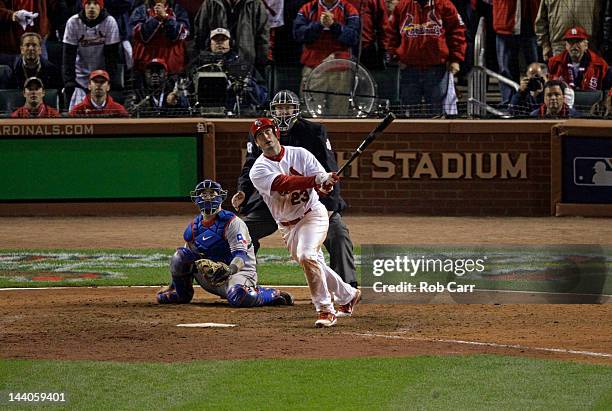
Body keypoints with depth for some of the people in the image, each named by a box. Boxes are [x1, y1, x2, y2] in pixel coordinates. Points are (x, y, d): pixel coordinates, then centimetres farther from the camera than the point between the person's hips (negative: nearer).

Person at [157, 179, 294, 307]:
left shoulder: (232, 222, -12)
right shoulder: (194, 227, 8)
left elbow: (241, 254, -23)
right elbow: (188, 258, 17)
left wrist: (228, 271, -43)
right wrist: (172, 286, 13)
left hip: (239, 271, -6)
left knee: (238, 298, -41)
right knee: (180, 255, -10)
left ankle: (273, 295, -12)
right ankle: (182, 294, 10)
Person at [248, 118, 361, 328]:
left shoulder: (299, 154, -7)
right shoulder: (258, 170, -12)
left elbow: (323, 182, -12)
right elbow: (282, 183, -31)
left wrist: (325, 183, -39)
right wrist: (315, 180, -44)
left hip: (313, 213, -3)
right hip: (287, 226, 3)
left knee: (306, 256, -26)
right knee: (314, 264, 12)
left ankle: (326, 310, -19)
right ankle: (348, 296, 36)